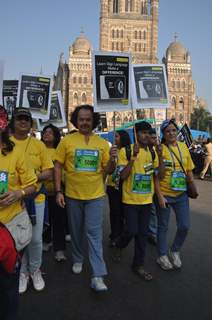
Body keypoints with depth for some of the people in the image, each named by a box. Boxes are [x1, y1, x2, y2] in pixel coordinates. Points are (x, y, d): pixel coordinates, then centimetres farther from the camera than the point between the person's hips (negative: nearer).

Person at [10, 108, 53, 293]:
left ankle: (35, 270, 31)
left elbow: (49, 172, 2)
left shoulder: (39, 145, 3)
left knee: (36, 239, 9)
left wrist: (35, 176, -16)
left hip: (36, 198, 1)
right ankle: (22, 272, 29)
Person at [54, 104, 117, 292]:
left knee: (94, 233, -2)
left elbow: (108, 171, 5)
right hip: (73, 195, 0)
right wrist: (58, 191, -7)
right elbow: (58, 167, -1)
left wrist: (112, 160, -17)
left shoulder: (102, 143, 2)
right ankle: (77, 259, 40)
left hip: (95, 196, 0)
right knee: (76, 231, 16)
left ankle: (98, 275, 1)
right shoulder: (67, 141, -3)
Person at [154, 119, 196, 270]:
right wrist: (159, 196, -16)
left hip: (181, 194, 4)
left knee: (185, 226, 8)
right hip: (164, 194, -4)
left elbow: (189, 170, 12)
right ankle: (162, 256, 29)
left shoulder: (183, 146, 3)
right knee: (163, 226, 10)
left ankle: (175, 251, 34)